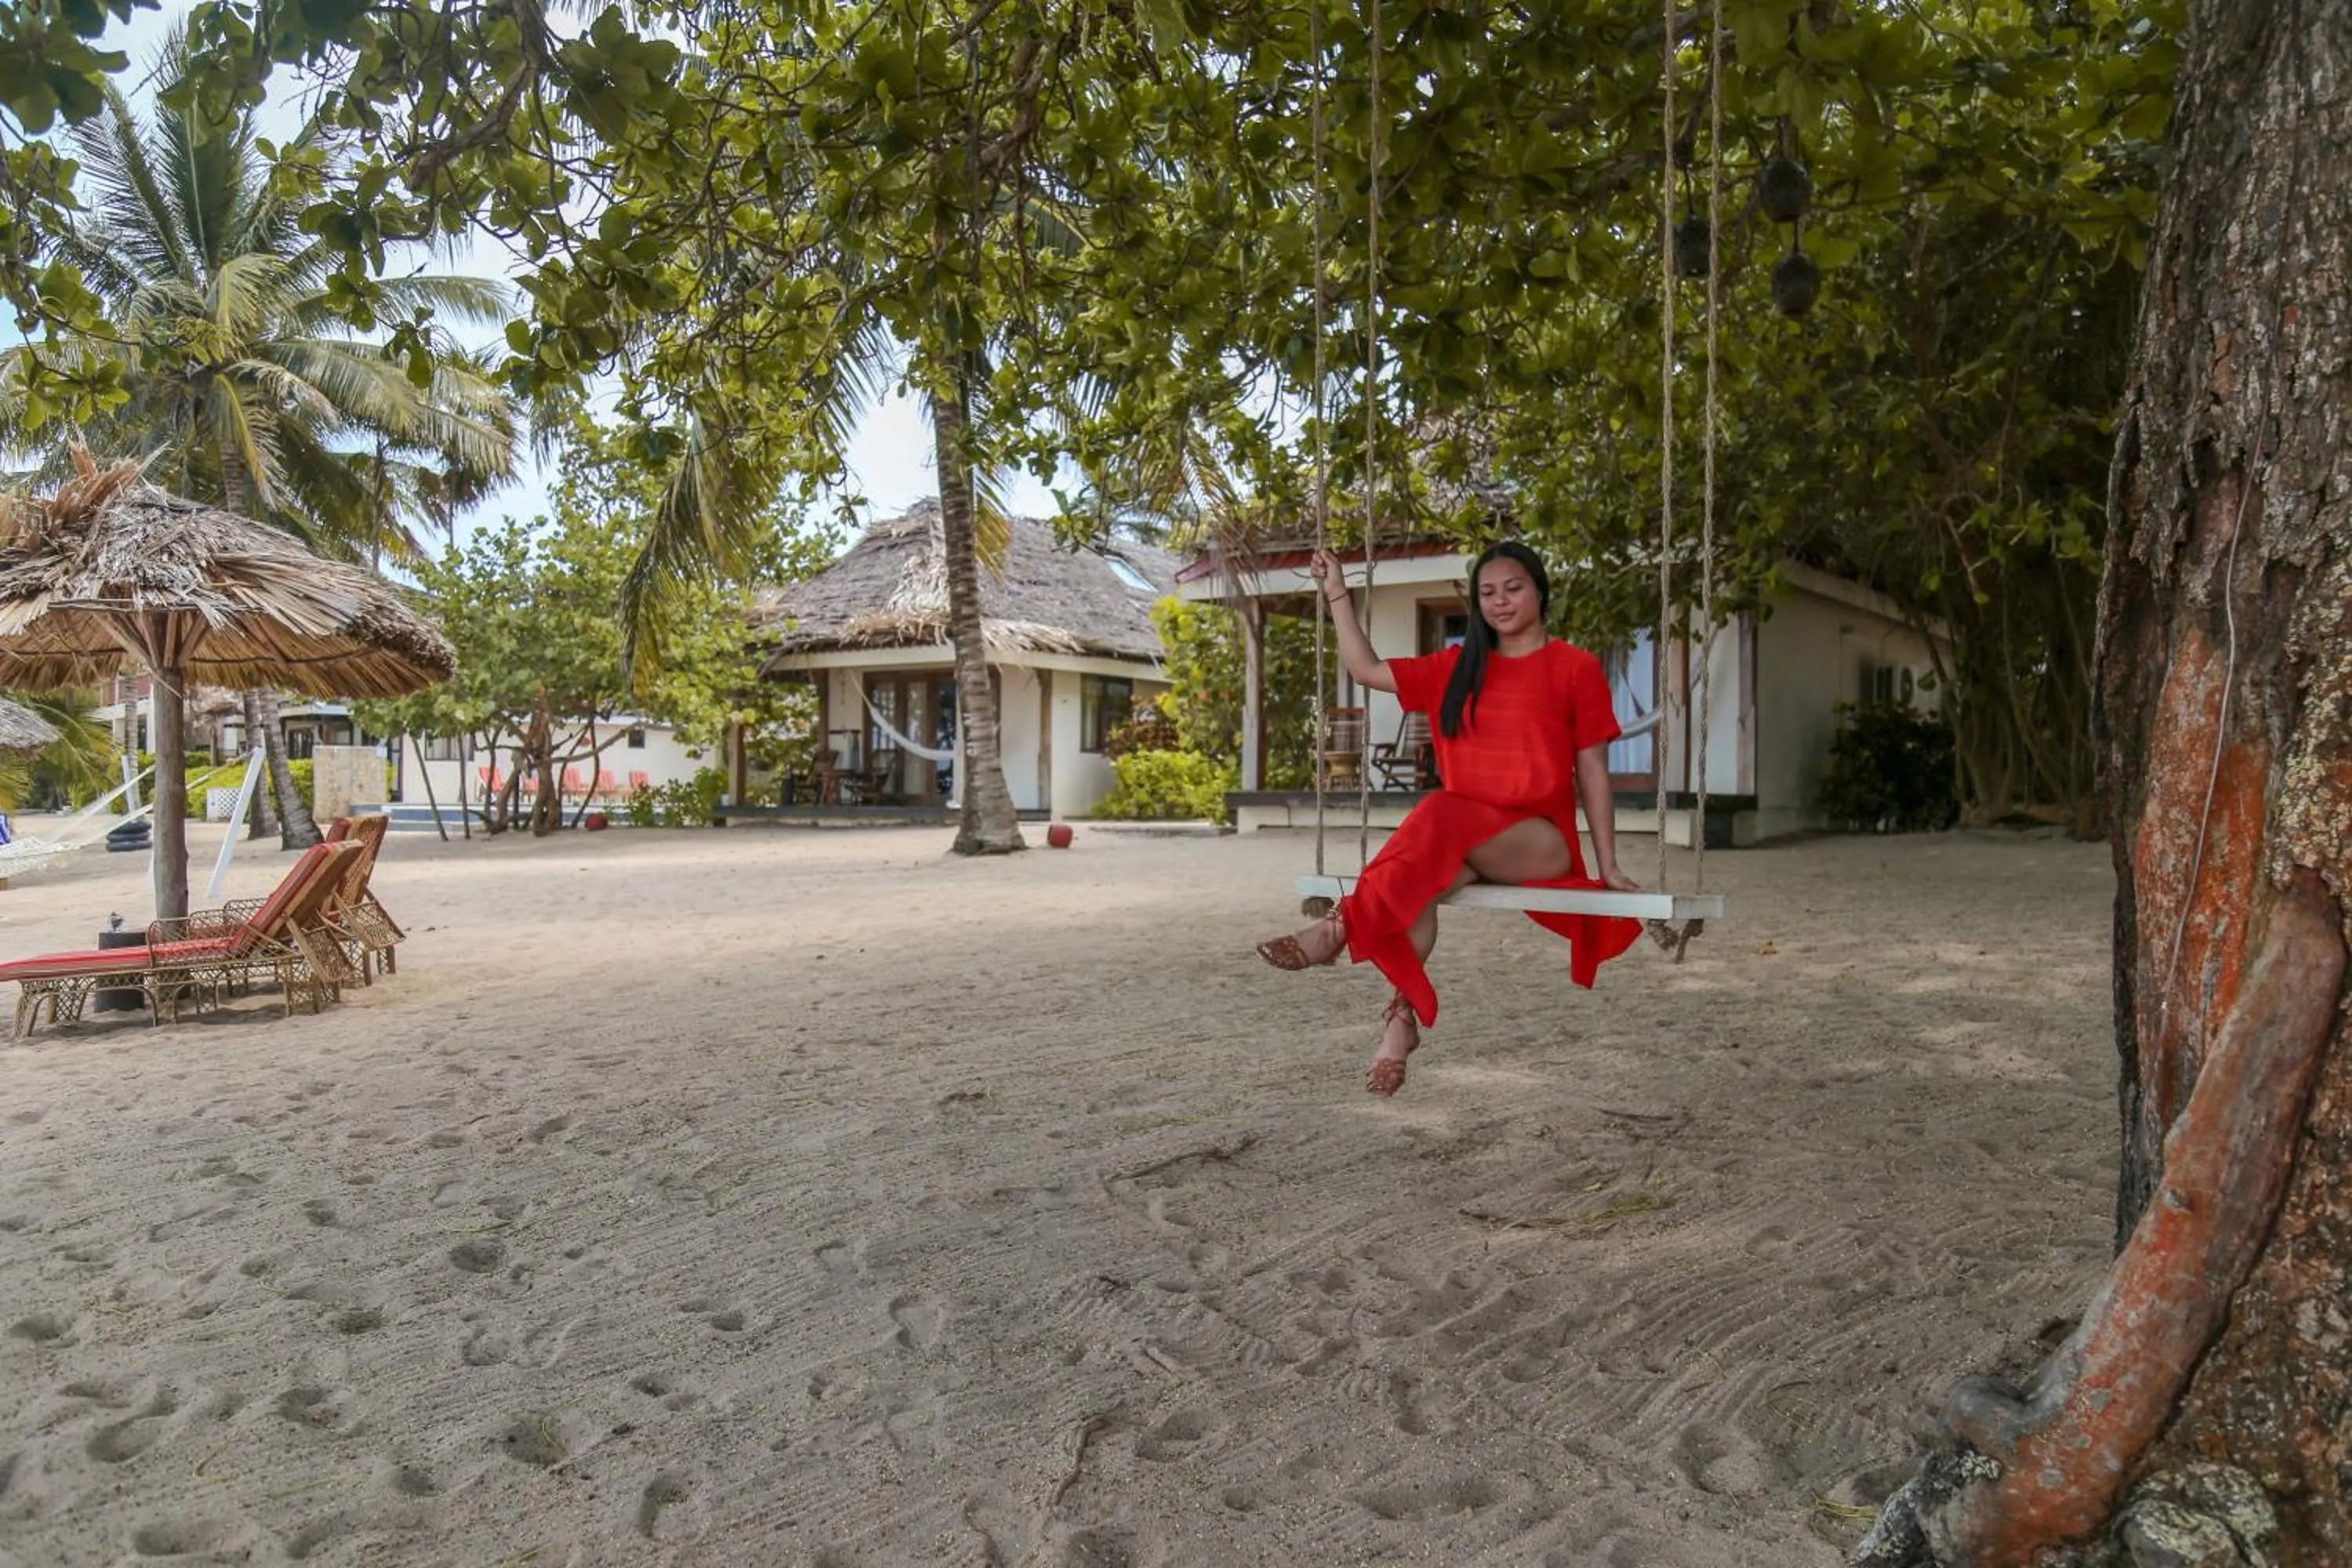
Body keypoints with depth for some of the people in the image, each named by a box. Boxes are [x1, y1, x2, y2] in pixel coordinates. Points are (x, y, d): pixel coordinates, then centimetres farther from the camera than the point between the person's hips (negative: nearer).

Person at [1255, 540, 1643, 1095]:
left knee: (1441, 814, -35)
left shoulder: (1576, 668, 4)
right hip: (1460, 841, 4)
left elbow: (1592, 773, 4)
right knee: (1419, 877, -32)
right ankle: (1402, 1018, -35)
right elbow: (1367, 670, 16)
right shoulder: (1456, 668, 16)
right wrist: (1336, 596, 13)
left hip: (1541, 841, -3)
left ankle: (1343, 924, -37)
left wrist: (1608, 867, 2)